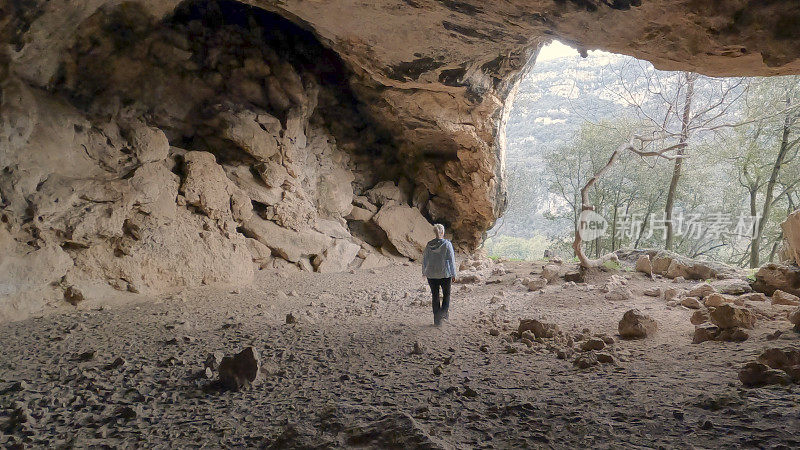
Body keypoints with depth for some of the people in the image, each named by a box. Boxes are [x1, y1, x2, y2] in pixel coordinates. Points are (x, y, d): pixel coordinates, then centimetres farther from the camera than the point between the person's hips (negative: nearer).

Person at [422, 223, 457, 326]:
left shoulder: (429, 245, 0)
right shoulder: (447, 244, -9)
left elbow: (424, 259, 7)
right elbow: (451, 260, -8)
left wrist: (425, 272, 20)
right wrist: (453, 274, -1)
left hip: (431, 274, 3)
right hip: (445, 273, -2)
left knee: (435, 296, 10)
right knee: (446, 294, 15)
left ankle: (437, 320, 11)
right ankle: (443, 312, -7)